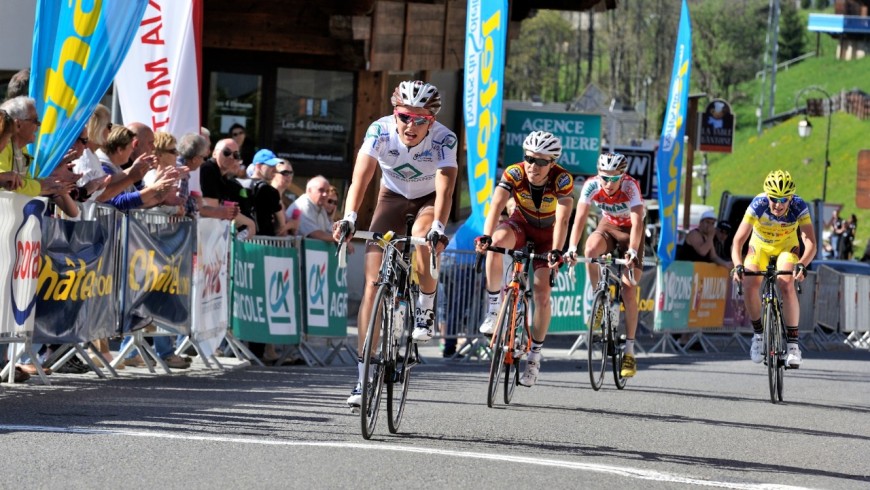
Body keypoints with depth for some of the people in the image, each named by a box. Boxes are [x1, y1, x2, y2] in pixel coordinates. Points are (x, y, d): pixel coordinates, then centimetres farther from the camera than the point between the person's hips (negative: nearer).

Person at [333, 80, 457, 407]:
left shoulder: (444, 139, -29)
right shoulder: (381, 130, -26)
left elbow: (445, 190, -38)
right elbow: (361, 177, -32)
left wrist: (437, 228, -54)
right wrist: (349, 218, -46)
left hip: (429, 200, -1)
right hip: (393, 196, 2)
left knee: (422, 250, -34)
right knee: (374, 281, -10)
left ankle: (426, 306, 1)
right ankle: (365, 373, -9)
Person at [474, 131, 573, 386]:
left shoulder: (562, 180, -29)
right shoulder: (514, 173, -27)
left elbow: (562, 219, -38)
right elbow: (496, 205, -39)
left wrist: (556, 252, -52)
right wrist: (486, 236, -55)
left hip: (548, 234, -1)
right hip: (521, 224, 1)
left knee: (542, 293, -12)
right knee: (498, 239, -35)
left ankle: (535, 356, 5)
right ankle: (494, 308, -22)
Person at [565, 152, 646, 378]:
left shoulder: (630, 187, -31)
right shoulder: (592, 186, -24)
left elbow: (637, 222, -38)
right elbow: (580, 218, -29)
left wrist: (632, 251, -52)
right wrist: (572, 248, -42)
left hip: (630, 230, -2)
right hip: (608, 226, 2)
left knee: (628, 291, -12)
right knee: (591, 250, -34)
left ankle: (629, 351, -4)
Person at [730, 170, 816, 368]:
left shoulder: (799, 207, -32)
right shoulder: (758, 205, -33)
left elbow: (810, 243, -38)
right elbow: (738, 240, -35)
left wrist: (802, 264, -57)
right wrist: (738, 266, -52)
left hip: (787, 246, -1)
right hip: (760, 246, 1)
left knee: (786, 286, -26)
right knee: (750, 285, -23)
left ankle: (793, 343, -17)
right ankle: (758, 333, 0)